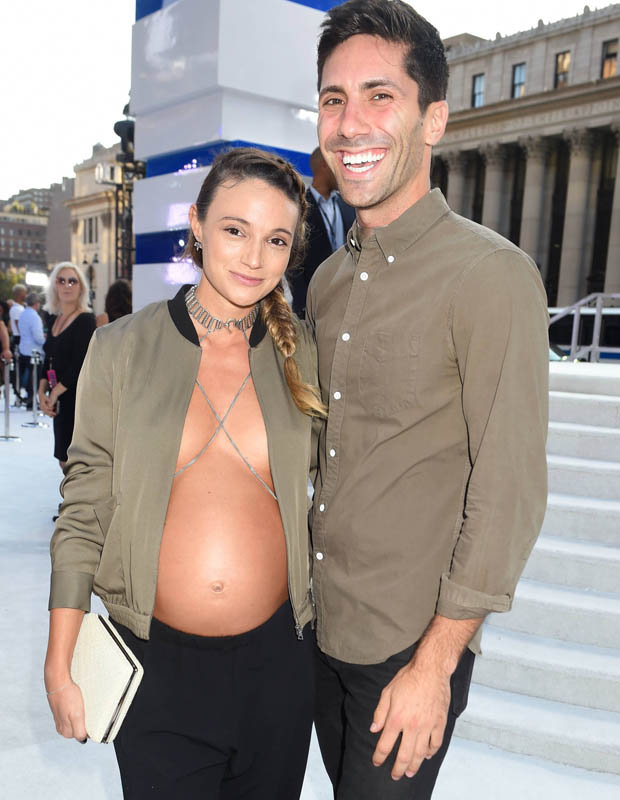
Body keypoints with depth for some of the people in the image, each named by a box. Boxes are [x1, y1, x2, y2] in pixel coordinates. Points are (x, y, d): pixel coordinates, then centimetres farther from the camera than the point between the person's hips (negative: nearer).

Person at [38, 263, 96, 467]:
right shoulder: (55, 320, 14)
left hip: (78, 398, -8)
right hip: (60, 400, 8)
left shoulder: (85, 320, -9)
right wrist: (42, 392, -1)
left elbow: (80, 366, -16)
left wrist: (54, 394, -12)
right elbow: (49, 361, 14)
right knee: (64, 461, 11)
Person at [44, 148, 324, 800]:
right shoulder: (121, 348, -6)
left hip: (277, 657, 2)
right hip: (155, 660, -1)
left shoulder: (302, 356, -2)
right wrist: (60, 666, -2)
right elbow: (84, 509, -3)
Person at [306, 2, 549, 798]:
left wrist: (435, 665, -15)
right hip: (317, 624, 6)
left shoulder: (491, 275, -18)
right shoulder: (327, 279, 4)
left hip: (410, 647, -6)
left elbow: (509, 492, -18)